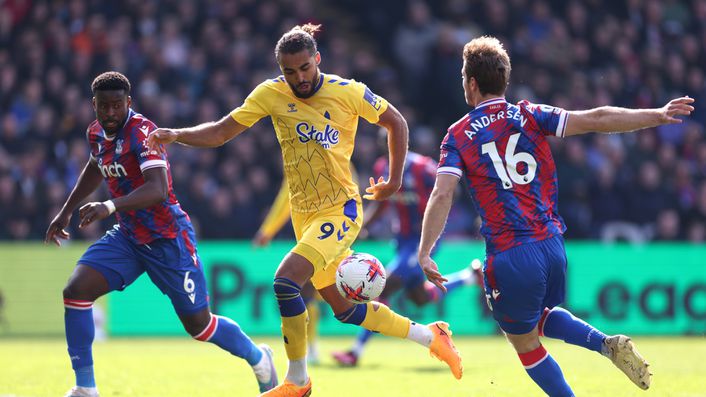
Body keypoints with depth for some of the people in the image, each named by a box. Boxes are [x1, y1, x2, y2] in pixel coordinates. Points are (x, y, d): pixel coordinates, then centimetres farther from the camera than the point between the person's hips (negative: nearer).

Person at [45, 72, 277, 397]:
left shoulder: (142, 132, -23)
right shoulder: (96, 133, 1)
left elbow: (157, 189, -39)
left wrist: (110, 206, -53)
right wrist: (66, 211, 26)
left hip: (167, 239, -7)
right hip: (127, 236, 7)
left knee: (198, 324, 3)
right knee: (75, 291, -14)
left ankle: (259, 360, 32)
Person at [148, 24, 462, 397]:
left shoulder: (349, 92, -10)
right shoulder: (271, 94, -3)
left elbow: (396, 122, 5)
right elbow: (220, 132, -1)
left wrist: (395, 180, 4)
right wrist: (176, 135, -17)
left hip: (341, 210, -5)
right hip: (304, 215, 5)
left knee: (285, 279, -24)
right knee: (342, 308, 11)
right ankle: (428, 335, 31)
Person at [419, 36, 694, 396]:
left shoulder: (458, 136, 0)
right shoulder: (530, 116, 5)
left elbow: (442, 196, -12)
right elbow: (595, 119, -4)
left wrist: (424, 254, -13)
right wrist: (658, 115, -3)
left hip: (509, 256, -4)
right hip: (551, 243, 4)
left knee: (526, 345, 13)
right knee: (540, 318, 29)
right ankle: (608, 344, 5)